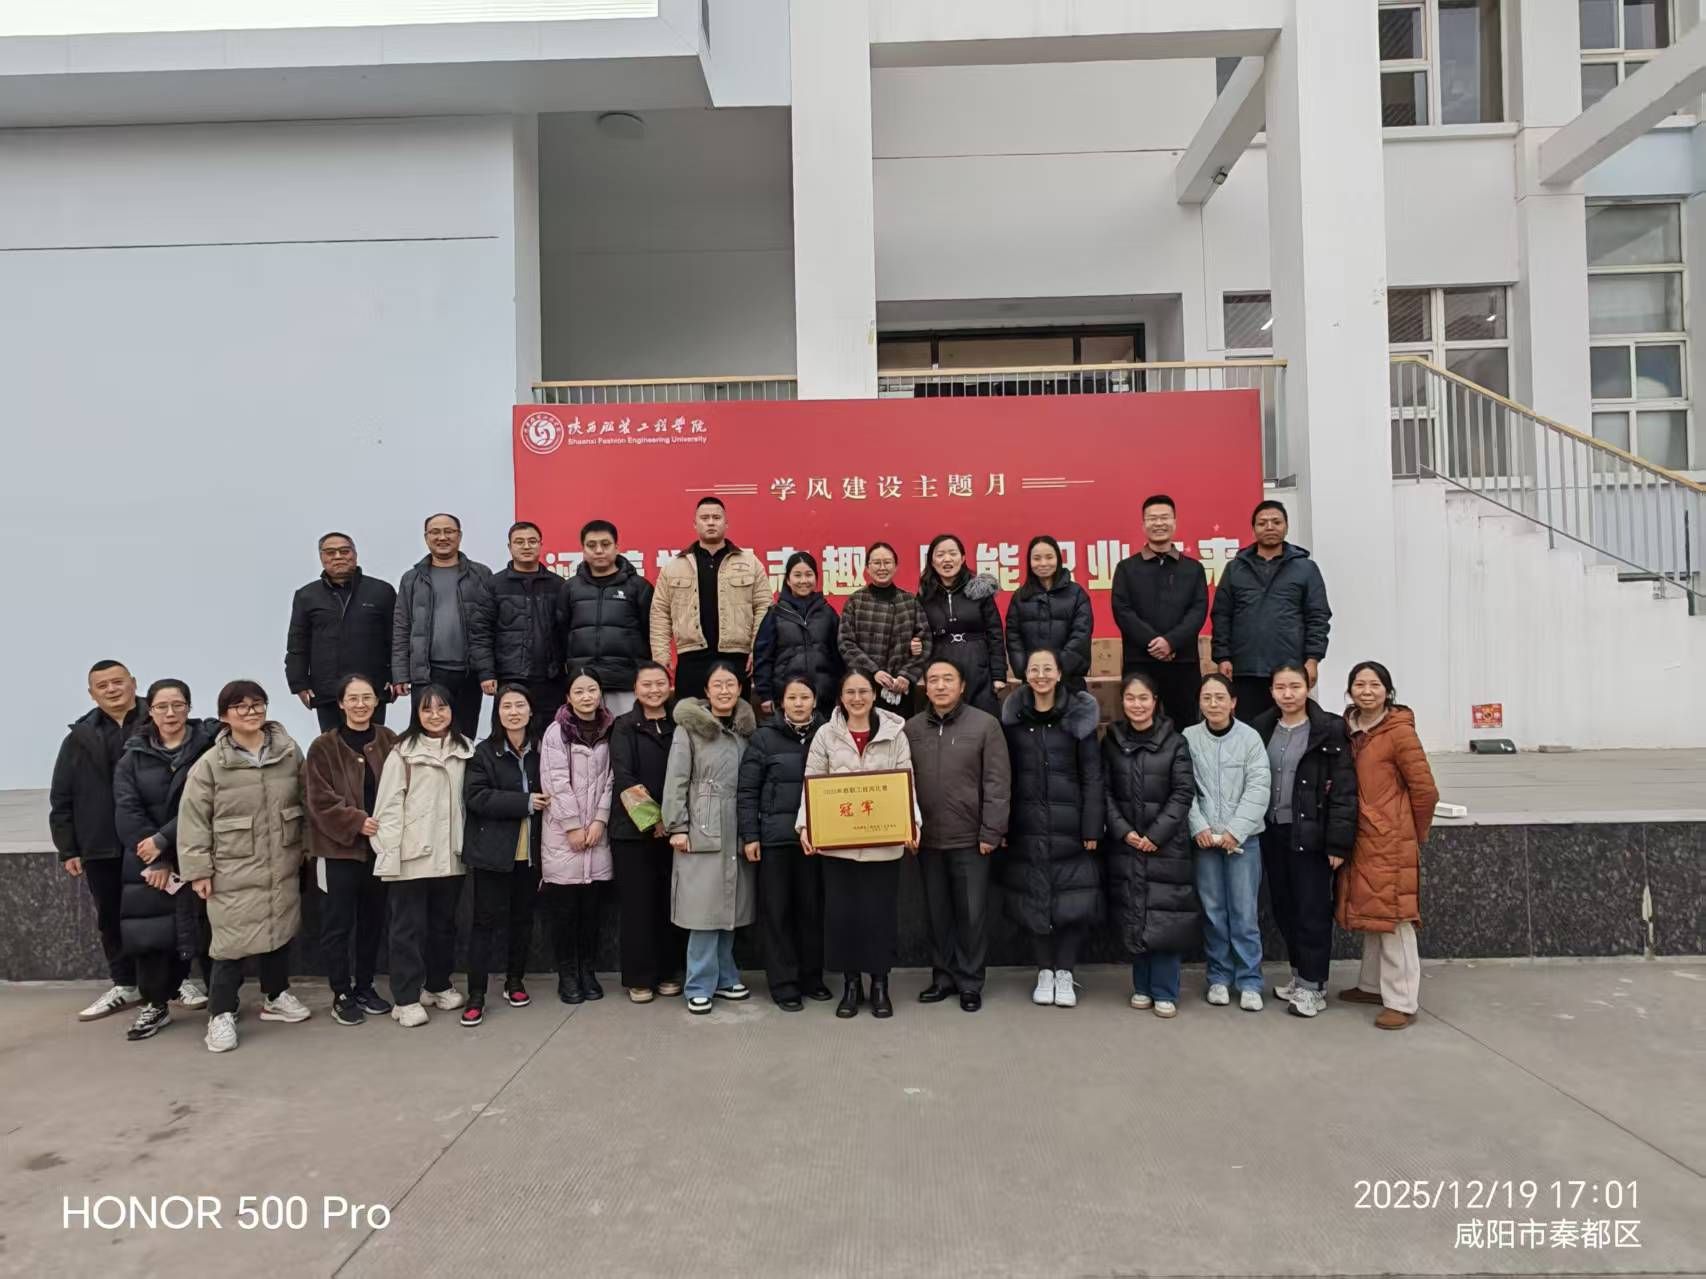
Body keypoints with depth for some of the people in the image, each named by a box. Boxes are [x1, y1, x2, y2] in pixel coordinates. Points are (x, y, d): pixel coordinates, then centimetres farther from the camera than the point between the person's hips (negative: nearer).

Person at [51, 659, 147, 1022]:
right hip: (100, 847, 3)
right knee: (111, 918, 13)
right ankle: (124, 985, 27)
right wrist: (68, 849, 4)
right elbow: (61, 799, 8)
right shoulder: (80, 738, 6)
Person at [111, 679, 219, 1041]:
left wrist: (164, 840, -16)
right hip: (148, 861, 3)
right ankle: (155, 1004, 16)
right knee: (149, 930, 1)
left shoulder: (208, 748, -2)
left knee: (205, 927, -3)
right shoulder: (133, 757, 8)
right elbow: (127, 811, -2)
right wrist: (156, 860, -12)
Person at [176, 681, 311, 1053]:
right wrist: (198, 869, -8)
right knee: (232, 941, -2)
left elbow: (302, 802, 11)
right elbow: (193, 819, -7)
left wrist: (303, 848, 13)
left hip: (281, 867, 4)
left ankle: (276, 997, 33)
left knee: (279, 932, 15)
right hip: (233, 871, -3)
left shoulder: (289, 752, 0)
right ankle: (221, 1013, 14)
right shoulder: (211, 763, -9)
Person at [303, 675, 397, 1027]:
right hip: (339, 849, -4)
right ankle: (341, 994, 17)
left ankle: (364, 986, 28)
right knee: (338, 925, 4)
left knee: (372, 921, 14)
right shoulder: (323, 746, -6)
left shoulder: (388, 741, 5)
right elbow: (320, 800, -11)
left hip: (379, 846, 4)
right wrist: (357, 821, -21)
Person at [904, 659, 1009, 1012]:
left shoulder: (985, 724, -6)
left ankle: (970, 982, 19)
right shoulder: (912, 728, 5)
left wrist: (991, 832, -11)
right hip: (927, 839, 3)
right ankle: (943, 976, 27)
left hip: (970, 839, -3)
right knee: (937, 913, 14)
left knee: (972, 913, 5)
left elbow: (998, 784, -8)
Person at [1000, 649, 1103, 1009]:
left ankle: (1065, 973, 16)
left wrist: (1091, 829, -6)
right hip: (1027, 828, 2)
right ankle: (1045, 971, 21)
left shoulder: (1079, 716, 0)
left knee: (1073, 900, 0)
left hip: (1068, 826, -1)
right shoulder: (1013, 717, 5)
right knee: (1034, 899, 6)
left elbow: (1091, 777, -1)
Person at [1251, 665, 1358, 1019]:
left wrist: (1338, 843, -15)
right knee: (1284, 908, 13)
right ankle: (1299, 974, 28)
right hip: (1272, 832, 5)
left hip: (1310, 835, -5)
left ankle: (1313, 985, 13)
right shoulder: (1262, 728, 8)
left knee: (1312, 910, 2)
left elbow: (1344, 790, -11)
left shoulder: (1329, 730, -8)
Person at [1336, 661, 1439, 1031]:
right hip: (1361, 838, 7)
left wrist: (1415, 833, 1)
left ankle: (1402, 1001, 4)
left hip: (1391, 842, -7)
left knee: (1392, 918, -3)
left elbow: (1425, 790, -9)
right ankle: (1373, 985, 28)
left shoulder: (1400, 732, -12)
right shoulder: (1350, 729, 8)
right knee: (1369, 914, 16)